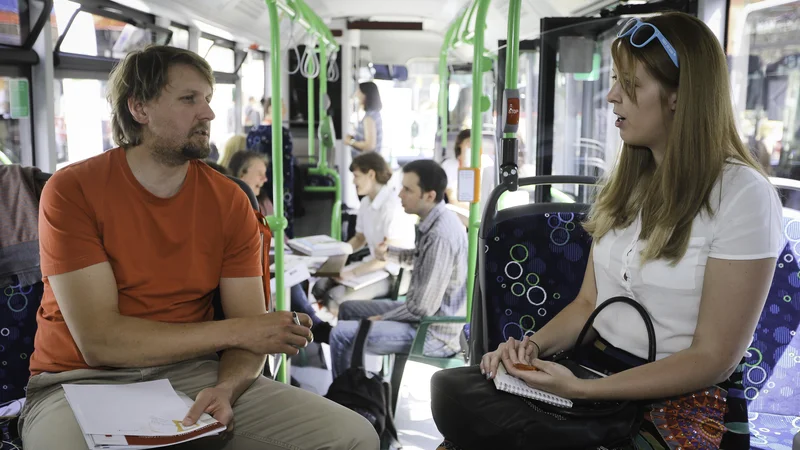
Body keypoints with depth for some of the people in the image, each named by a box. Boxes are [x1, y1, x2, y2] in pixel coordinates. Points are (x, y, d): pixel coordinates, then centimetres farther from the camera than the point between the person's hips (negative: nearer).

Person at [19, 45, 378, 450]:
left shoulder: (230, 201, 0)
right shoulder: (72, 190, -9)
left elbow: (251, 329, -1)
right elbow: (99, 341, -16)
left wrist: (227, 389, -23)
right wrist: (236, 330, -16)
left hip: (193, 373, 3)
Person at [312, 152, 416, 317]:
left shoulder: (394, 206, -21)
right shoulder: (366, 202, 5)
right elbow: (359, 239, 20)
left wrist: (353, 273, -28)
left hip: (395, 274, -8)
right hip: (375, 265, 9)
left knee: (337, 297, -22)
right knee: (320, 287, -3)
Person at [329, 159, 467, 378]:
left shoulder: (440, 235, -28)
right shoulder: (436, 220, 2)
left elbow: (424, 308, -27)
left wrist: (383, 318, -11)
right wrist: (389, 253, 3)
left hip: (433, 332, -10)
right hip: (427, 316, 10)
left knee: (341, 334, -12)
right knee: (347, 309, 18)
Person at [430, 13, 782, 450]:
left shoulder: (743, 195, -11)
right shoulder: (628, 183, 10)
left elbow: (713, 358, -12)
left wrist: (581, 389, -20)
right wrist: (534, 345, -7)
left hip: (688, 401, -6)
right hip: (595, 367, 6)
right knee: (451, 389, -20)